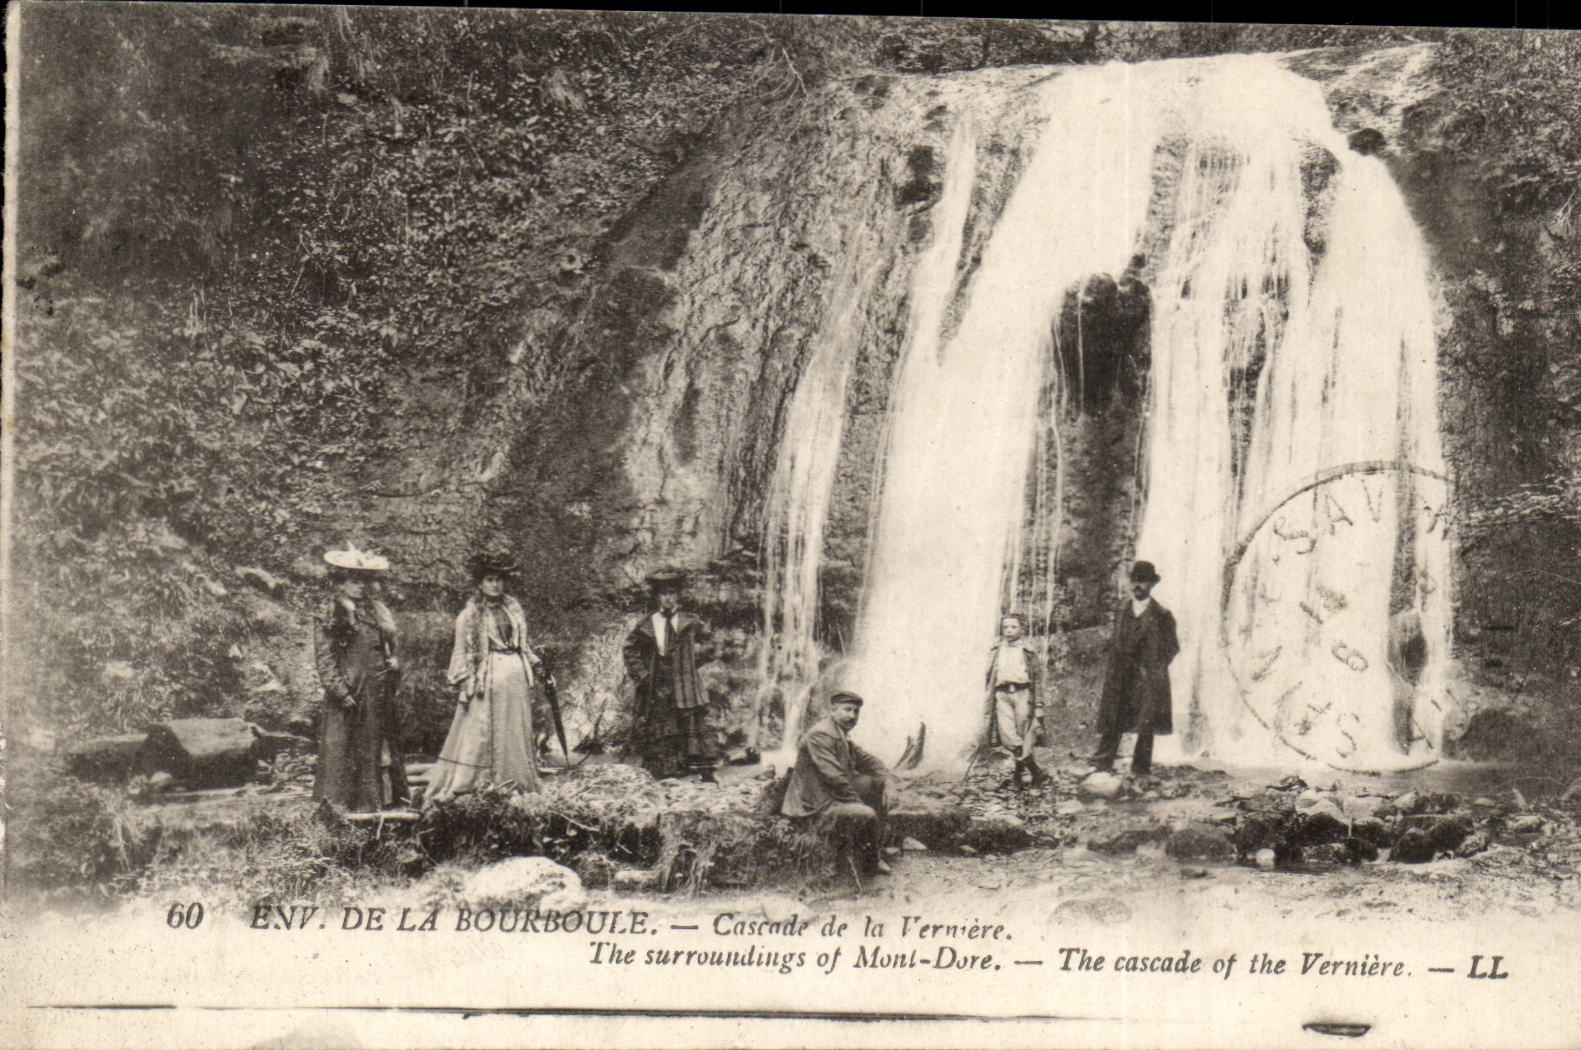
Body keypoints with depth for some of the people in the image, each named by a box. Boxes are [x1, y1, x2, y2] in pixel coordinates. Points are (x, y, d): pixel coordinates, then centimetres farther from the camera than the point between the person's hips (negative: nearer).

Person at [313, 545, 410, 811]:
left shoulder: (378, 613, 15)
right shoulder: (327, 619, -3)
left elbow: (390, 648, 26)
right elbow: (325, 662, -8)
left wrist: (394, 663, 8)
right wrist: (342, 692, -15)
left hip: (379, 693, 6)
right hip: (348, 697, -6)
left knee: (379, 746, 8)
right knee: (343, 749, -4)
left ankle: (378, 799, 14)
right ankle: (341, 803, 1)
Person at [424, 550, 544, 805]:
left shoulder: (513, 609, 15)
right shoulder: (469, 615, 1)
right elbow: (460, 652, 1)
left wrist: (535, 664, 13)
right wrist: (461, 683, -6)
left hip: (516, 678, 5)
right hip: (486, 680, -5)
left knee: (516, 732, 6)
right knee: (480, 733, -7)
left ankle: (514, 784, 11)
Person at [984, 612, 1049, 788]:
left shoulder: (1028, 652, 7)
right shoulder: (996, 652, 15)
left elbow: (1037, 679, 7)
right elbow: (990, 678, 17)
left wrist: (1038, 705, 2)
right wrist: (988, 704, 13)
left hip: (1023, 694, -2)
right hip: (1002, 695, 2)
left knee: (1024, 737, -3)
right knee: (1007, 735, -12)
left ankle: (1018, 775, 8)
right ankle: (1035, 771, -5)